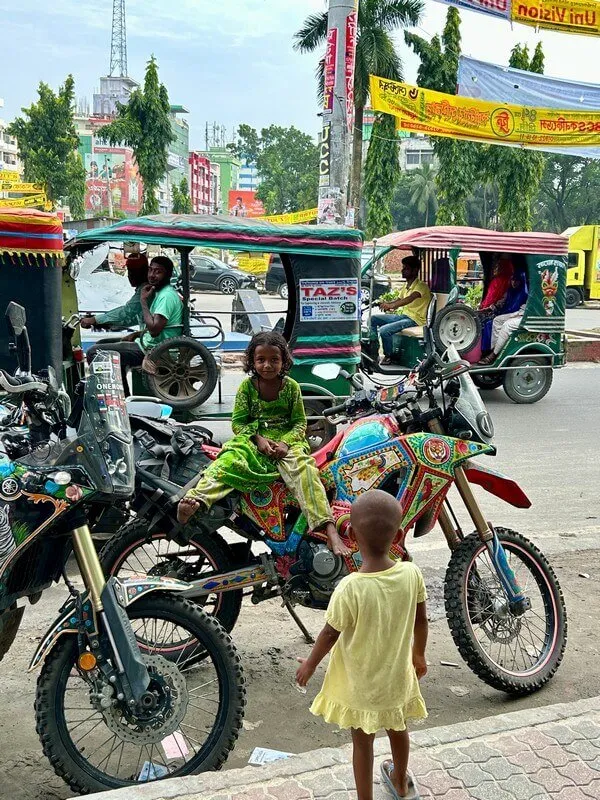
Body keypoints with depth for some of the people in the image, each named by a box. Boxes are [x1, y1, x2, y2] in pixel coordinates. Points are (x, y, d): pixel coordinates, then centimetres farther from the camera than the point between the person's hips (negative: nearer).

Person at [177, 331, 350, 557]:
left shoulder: (291, 386, 2)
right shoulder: (247, 386, 2)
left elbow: (300, 422, 3)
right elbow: (238, 421, 2)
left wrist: (286, 443, -17)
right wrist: (258, 439, -16)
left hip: (286, 440, -1)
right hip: (253, 439, 1)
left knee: (303, 467, -31)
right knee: (227, 461, -30)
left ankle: (329, 530, -42)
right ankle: (194, 499, -54)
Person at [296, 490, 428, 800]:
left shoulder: (350, 588, -32)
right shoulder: (412, 574, -20)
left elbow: (331, 634, -19)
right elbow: (421, 620, -5)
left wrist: (309, 664, 0)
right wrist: (419, 653, 15)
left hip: (359, 681, -4)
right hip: (397, 673, 4)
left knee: (362, 741, 17)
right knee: (397, 728, 29)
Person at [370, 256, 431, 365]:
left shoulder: (421, 286, -13)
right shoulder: (407, 286, 17)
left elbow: (410, 298, -31)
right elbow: (399, 300, 20)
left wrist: (391, 305, -46)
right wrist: (386, 304, -3)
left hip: (415, 319, -9)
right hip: (403, 316, 9)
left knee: (384, 330, -27)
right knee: (374, 318, 3)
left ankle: (388, 356, -6)